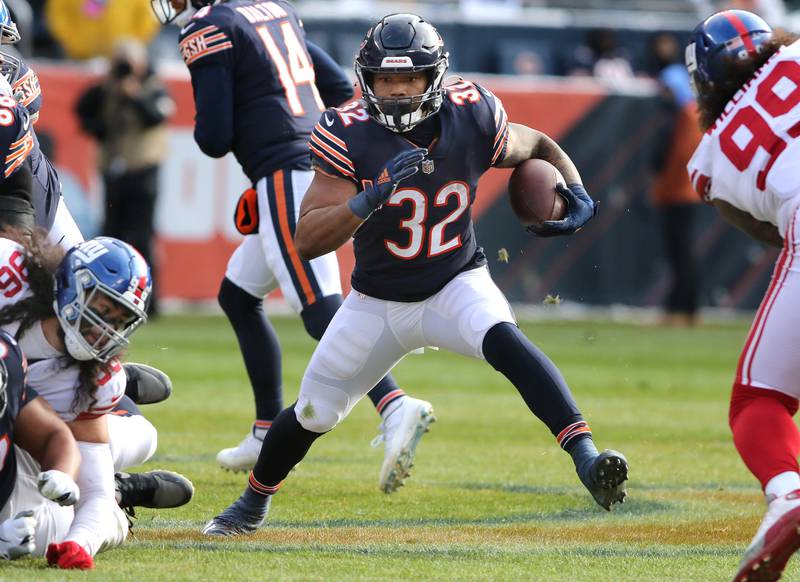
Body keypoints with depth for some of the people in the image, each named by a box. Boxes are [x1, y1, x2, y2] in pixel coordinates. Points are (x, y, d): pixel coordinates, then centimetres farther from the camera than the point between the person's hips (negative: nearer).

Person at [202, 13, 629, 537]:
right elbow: (307, 239, -27)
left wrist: (575, 192, -15)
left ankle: (586, 458, -42)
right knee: (314, 413, 10)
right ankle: (254, 503, 39)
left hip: (456, 285, -1)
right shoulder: (350, 137, -21)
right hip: (378, 302, 1)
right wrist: (369, 199, -43)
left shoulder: (471, 120, -16)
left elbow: (537, 147, 5)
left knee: (503, 338, -33)